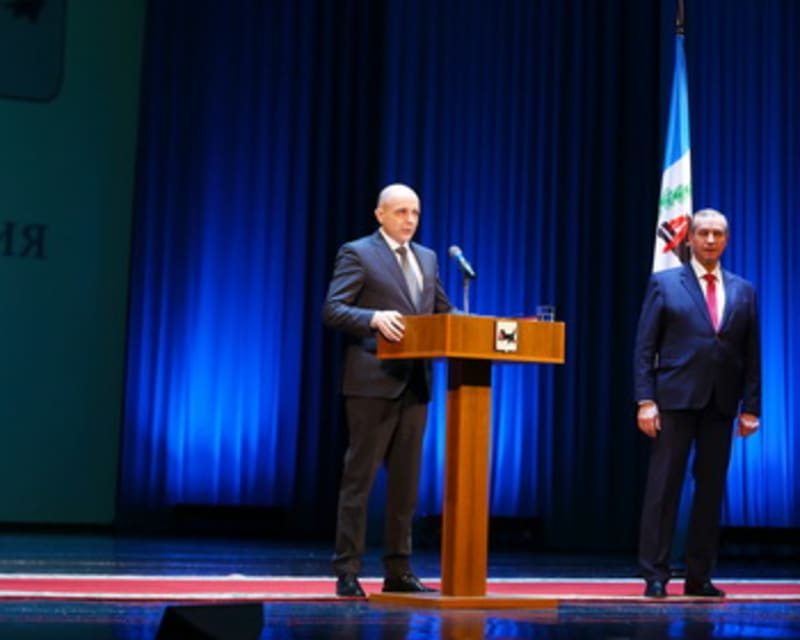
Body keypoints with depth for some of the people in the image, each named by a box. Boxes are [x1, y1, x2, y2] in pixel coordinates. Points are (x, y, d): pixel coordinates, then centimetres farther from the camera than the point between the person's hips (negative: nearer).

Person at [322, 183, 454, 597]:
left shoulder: (427, 258, 18)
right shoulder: (357, 253, -2)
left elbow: (443, 312, 18)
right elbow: (333, 310, -11)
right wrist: (374, 318, -28)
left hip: (415, 383, 6)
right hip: (373, 381, -6)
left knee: (405, 480, 9)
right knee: (360, 475, -3)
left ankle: (398, 571, 16)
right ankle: (347, 571, 2)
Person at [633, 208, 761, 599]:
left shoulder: (743, 291, 13)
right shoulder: (664, 284, 4)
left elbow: (751, 353, 10)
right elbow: (644, 347, 0)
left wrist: (750, 406, 3)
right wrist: (645, 400, -9)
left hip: (721, 403, 3)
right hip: (676, 400, -3)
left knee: (711, 489, 5)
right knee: (663, 486, -3)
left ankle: (699, 577, 13)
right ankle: (654, 576, 1)